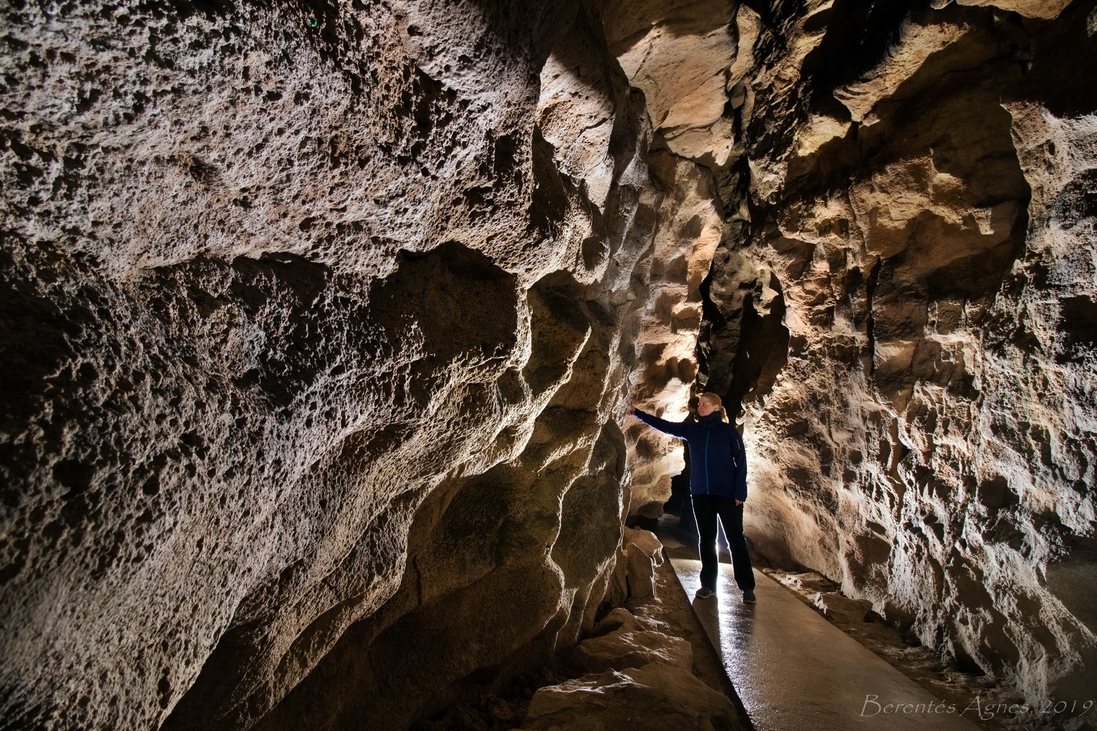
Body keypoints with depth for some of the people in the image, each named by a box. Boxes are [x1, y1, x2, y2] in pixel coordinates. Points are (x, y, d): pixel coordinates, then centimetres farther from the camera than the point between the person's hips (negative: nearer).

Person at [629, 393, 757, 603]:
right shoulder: (691, 429, 7)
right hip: (701, 494, 4)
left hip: (727, 494, -3)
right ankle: (708, 584, 18)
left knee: (736, 539, 1)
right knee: (706, 540, 9)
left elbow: (741, 462, -4)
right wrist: (637, 413, -1)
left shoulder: (729, 431, -2)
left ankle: (747, 587, 8)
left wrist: (740, 492, -11)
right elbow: (664, 425, 6)